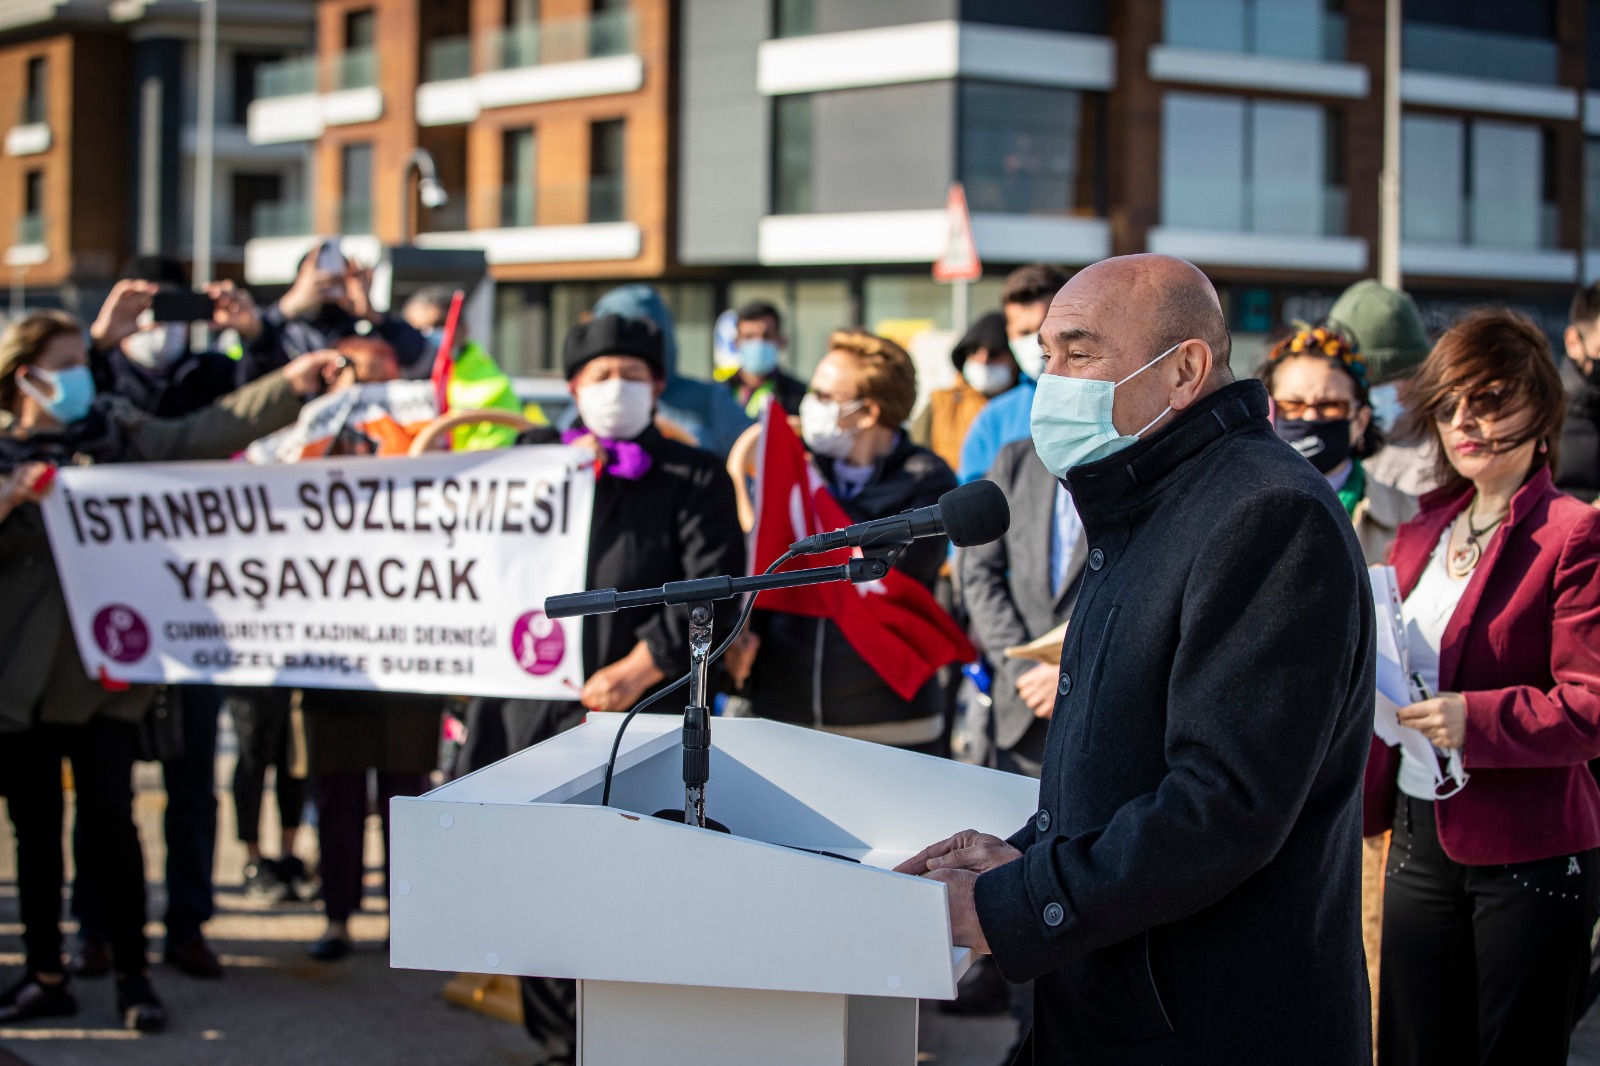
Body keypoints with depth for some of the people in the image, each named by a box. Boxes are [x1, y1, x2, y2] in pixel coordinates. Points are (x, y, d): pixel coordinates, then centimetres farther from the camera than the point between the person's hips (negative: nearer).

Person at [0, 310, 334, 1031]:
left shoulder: (117, 432, 5)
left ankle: (132, 974, 4)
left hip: (103, 666, 0)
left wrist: (288, 386, -14)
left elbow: (203, 435, -5)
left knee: (110, 821, -4)